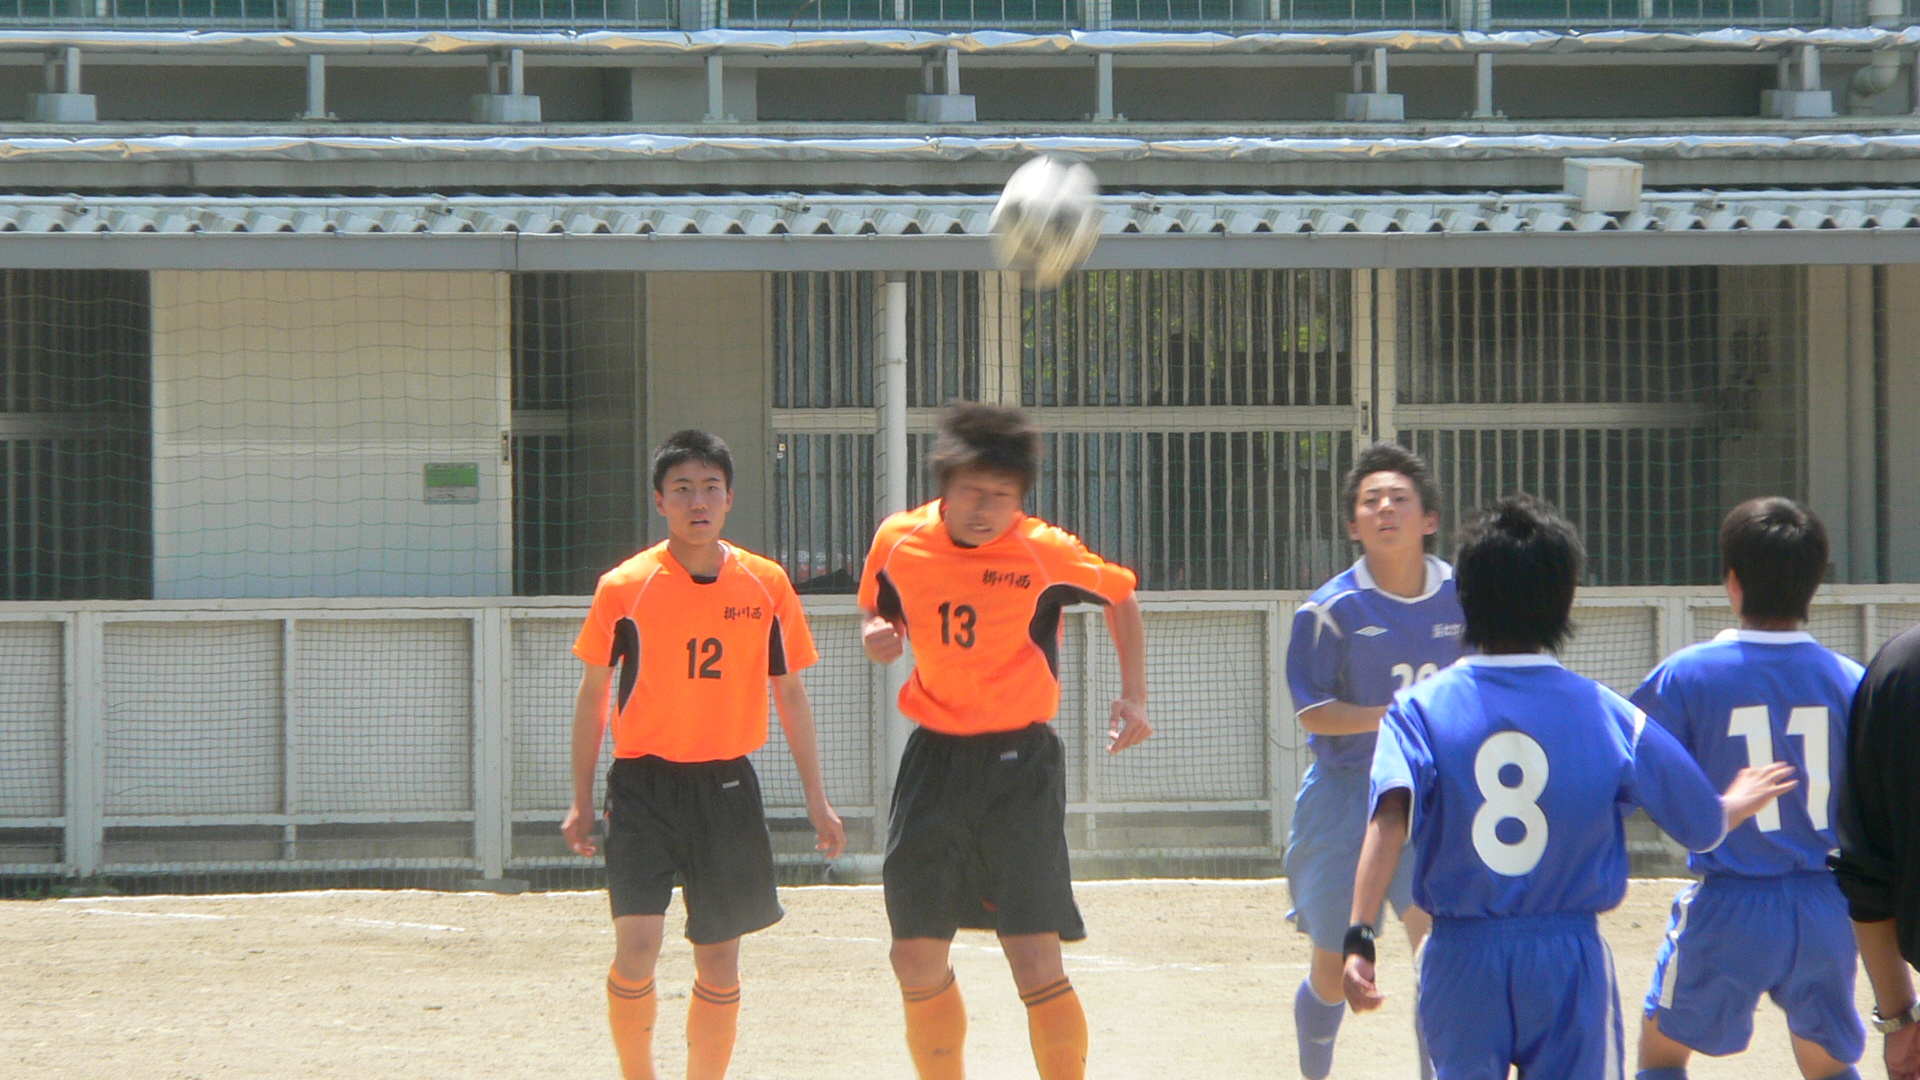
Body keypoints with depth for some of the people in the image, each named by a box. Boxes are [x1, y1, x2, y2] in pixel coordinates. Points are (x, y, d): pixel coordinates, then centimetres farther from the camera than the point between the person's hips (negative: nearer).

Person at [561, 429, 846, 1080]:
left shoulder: (766, 585, 2)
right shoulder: (625, 588, -4)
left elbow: (790, 694, 11)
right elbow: (592, 697, 6)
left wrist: (817, 801, 10)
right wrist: (582, 801, 5)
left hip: (726, 786, 2)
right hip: (644, 785, -2)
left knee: (720, 965, 5)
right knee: (637, 947, -15)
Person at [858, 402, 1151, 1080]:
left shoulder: (1045, 553, -12)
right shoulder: (899, 542, -3)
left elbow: (1121, 597, 7)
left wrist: (1133, 698, 0)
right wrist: (878, 636, -7)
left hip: (1019, 763, -4)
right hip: (934, 760, 4)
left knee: (1036, 965, -14)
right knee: (918, 965, 5)